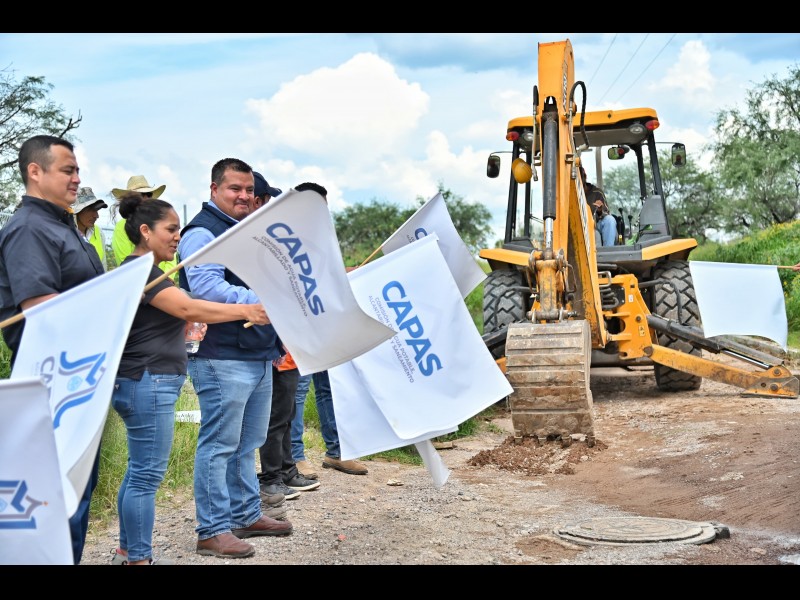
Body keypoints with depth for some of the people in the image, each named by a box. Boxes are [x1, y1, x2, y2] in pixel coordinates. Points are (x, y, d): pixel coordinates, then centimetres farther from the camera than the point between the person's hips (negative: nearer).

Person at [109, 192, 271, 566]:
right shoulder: (139, 270, -14)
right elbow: (187, 308, -26)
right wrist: (246, 311, -27)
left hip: (148, 383, 11)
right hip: (147, 383, -11)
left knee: (139, 471, 15)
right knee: (147, 474, -5)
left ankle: (127, 552, 23)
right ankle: (138, 559, 2)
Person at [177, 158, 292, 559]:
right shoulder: (202, 232, -10)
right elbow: (205, 288, -24)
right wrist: (259, 302, -31)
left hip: (259, 356, 9)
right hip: (222, 358, -9)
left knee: (248, 443, 16)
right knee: (219, 445, -4)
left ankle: (247, 515, 27)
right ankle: (213, 530, 3)